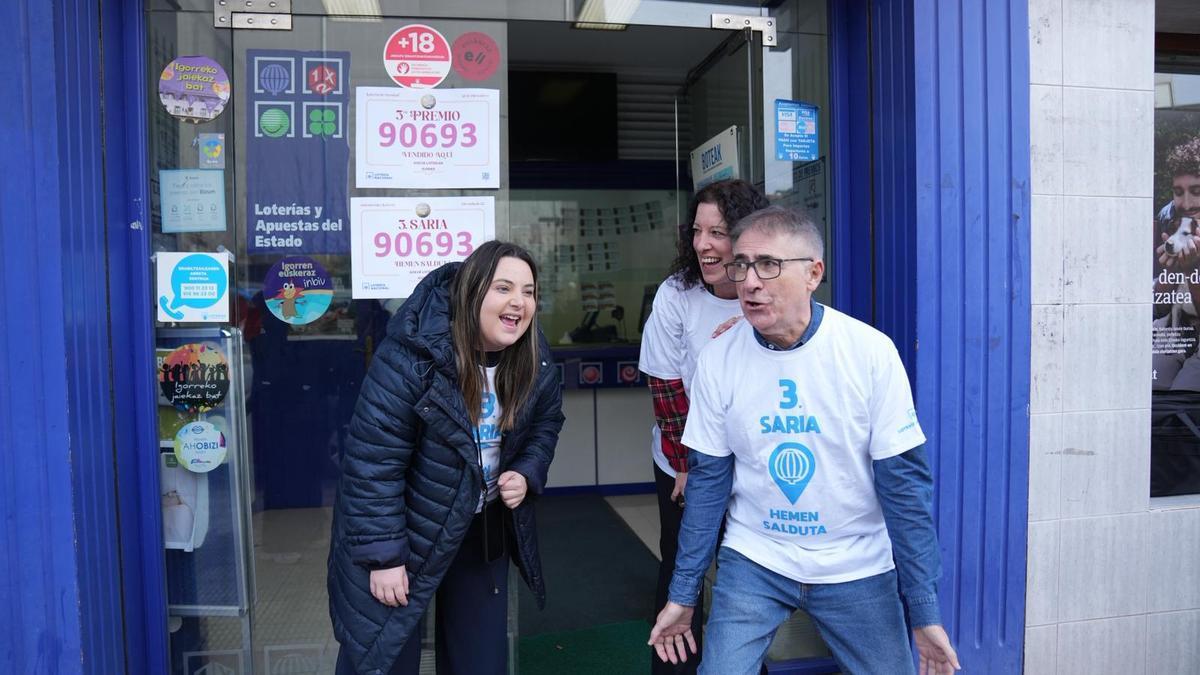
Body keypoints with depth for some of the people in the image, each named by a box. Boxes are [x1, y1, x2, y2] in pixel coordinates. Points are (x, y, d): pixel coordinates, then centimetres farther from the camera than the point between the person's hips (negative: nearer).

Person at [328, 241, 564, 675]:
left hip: (486, 530, 5)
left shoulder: (535, 362, -9)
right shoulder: (411, 357, -29)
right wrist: (383, 555, -23)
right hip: (401, 532, -5)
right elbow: (372, 462, -25)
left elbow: (546, 423, 8)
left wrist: (527, 474, -11)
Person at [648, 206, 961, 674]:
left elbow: (903, 482, -11)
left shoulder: (871, 352, -16)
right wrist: (682, 595, -2)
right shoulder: (718, 358, -10)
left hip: (857, 567, 0)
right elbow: (708, 481, -3)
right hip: (753, 560, 1)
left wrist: (924, 610, -10)